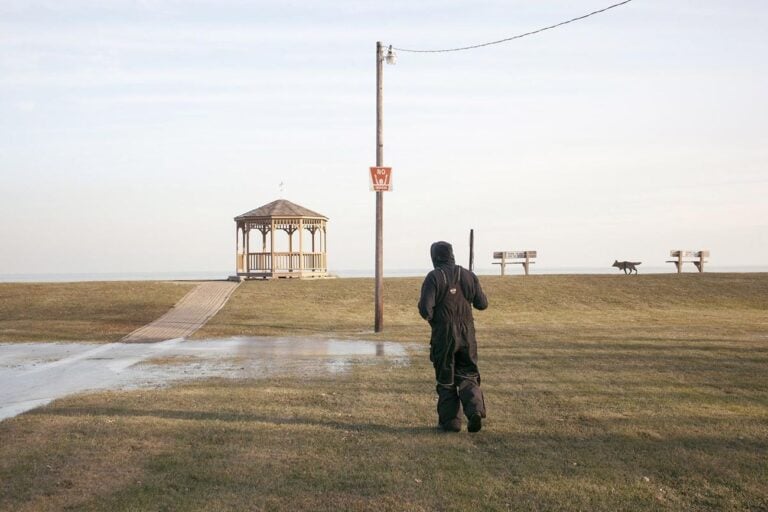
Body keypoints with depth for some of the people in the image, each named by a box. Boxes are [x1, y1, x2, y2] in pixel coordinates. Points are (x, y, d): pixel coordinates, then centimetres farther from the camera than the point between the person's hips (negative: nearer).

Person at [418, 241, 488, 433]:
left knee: (446, 379, 9)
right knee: (468, 376, 12)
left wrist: (429, 316, 6)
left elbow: (425, 308, -16)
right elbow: (482, 303, 8)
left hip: (443, 336, -3)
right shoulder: (468, 276, 4)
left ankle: (450, 420, 11)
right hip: (467, 335, 3)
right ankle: (475, 409, -10)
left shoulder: (433, 277, -9)